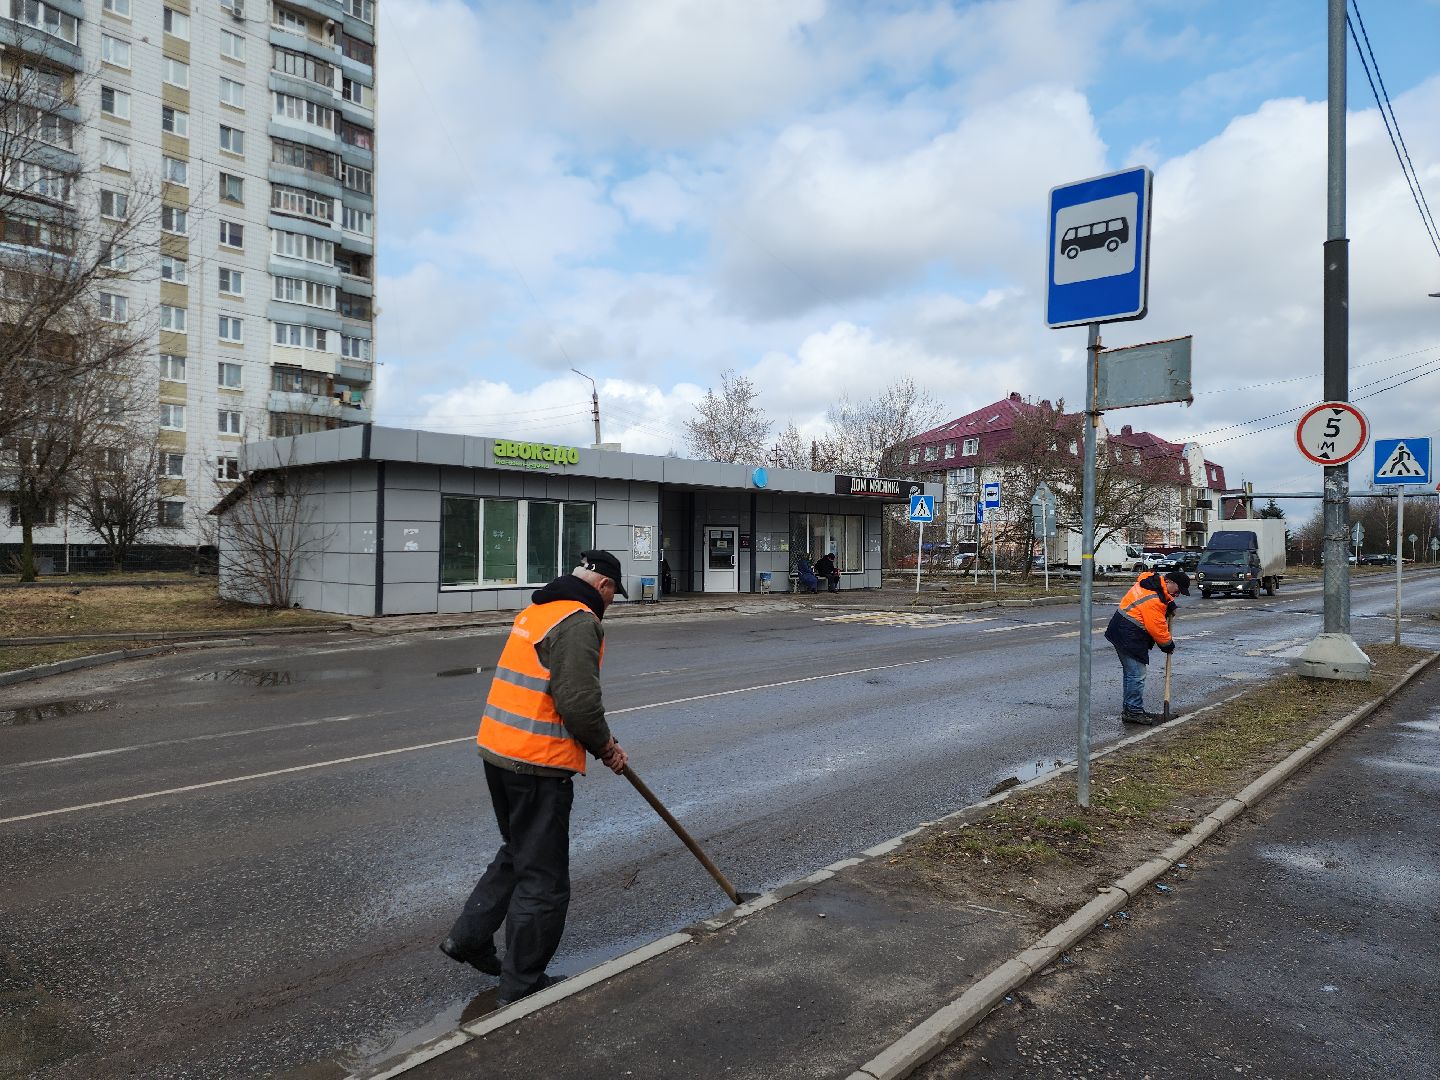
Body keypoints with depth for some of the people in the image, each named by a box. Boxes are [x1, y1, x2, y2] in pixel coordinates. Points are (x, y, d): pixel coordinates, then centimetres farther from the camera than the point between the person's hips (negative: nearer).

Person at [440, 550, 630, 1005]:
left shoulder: (537, 611, 15)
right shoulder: (579, 622, -16)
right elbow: (580, 703, -23)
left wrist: (601, 741, 16)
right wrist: (605, 746, -3)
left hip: (497, 750, 10)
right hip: (538, 764, -10)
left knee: (517, 851, 27)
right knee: (542, 876, 5)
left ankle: (469, 937, 34)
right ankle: (522, 983, 18)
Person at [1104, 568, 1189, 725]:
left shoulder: (1154, 581, 6)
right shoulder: (1153, 600, -25)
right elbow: (1157, 628, -19)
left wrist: (1169, 604, 10)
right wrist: (1168, 644, -3)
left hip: (1122, 632, 11)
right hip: (1129, 637, -11)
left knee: (1131, 673, 17)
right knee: (1136, 675, -7)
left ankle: (1129, 708, 24)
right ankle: (1134, 711, -1)